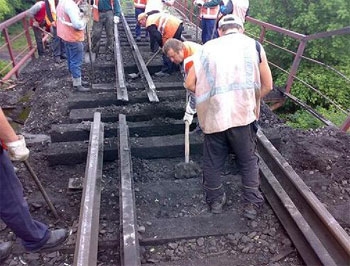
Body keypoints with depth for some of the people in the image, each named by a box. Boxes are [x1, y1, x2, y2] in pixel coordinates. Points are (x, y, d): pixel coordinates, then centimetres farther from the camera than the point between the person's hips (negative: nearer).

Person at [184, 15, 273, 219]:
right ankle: (252, 204, 23)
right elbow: (267, 86, 7)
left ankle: (216, 200, 32)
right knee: (249, 161, 17)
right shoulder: (253, 45, 6)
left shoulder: (208, 47, 10)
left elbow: (190, 84, 7)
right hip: (242, 115, -1)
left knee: (213, 162, 19)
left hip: (213, 116, 2)